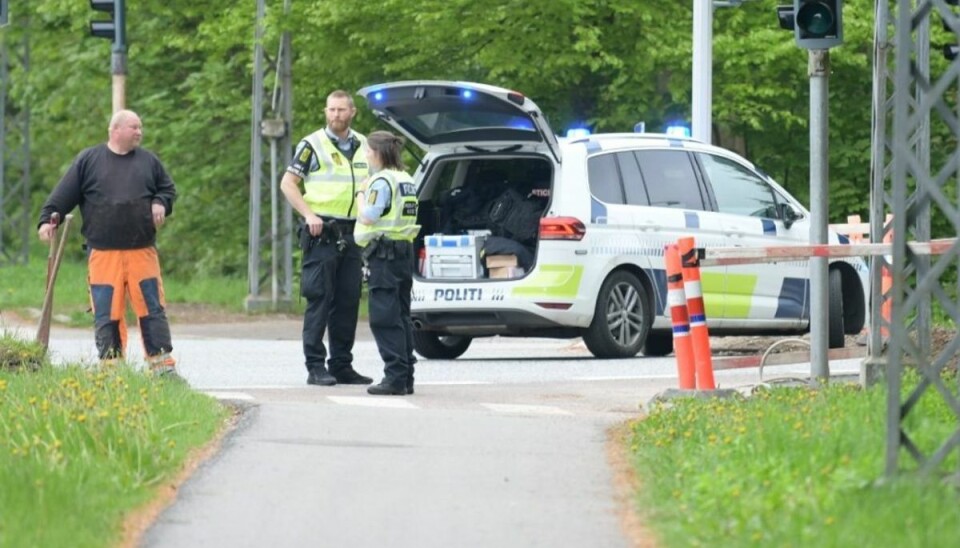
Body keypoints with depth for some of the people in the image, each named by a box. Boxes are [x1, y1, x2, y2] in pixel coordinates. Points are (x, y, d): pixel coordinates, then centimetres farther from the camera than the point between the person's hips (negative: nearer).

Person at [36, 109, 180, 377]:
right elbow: (63, 195, 5)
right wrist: (48, 219, -6)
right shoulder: (88, 160, 5)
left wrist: (161, 204, -1)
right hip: (103, 253, -2)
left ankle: (163, 364, 5)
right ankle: (110, 365, 5)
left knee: (152, 308, 0)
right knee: (107, 314, -2)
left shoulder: (148, 161, 12)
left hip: (142, 252, 2)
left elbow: (168, 188, 20)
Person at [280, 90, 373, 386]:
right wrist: (309, 215, -15)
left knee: (348, 301, 6)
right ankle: (315, 366, -6)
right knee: (319, 300, -7)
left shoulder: (362, 146, 14)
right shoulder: (312, 145, -2)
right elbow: (288, 183, -3)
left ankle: (342, 365, 13)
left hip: (351, 234, 5)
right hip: (322, 232, -5)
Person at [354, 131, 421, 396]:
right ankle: (406, 377, 12)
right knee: (401, 316, 11)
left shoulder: (382, 181, -13)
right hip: (404, 250, 9)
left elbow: (368, 217, -19)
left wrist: (361, 194, -3)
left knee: (384, 317, -8)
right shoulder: (406, 180, 15)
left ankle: (395, 377, -12)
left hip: (384, 252, -9)